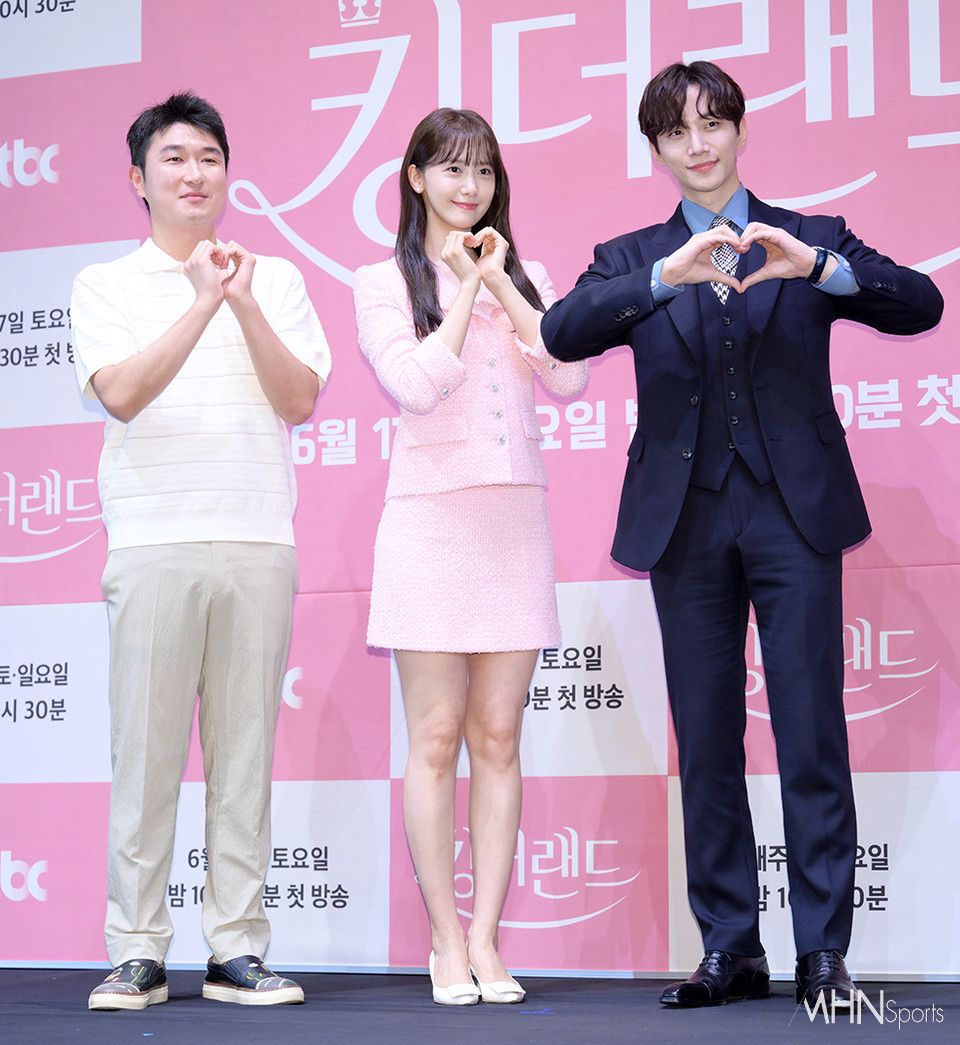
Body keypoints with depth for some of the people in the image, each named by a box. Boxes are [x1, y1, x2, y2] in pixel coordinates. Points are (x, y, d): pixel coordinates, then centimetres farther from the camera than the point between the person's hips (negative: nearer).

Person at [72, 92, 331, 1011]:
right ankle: (136, 953, 5)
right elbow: (121, 393, -7)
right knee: (146, 747, -2)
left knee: (246, 747, 2)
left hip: (258, 543, 2)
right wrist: (203, 304, -12)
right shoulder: (105, 287, 9)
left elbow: (300, 399, 3)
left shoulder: (275, 280, 14)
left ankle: (238, 949, 7)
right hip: (153, 541, -1)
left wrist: (245, 304, -7)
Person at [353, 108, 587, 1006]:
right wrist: (467, 288, -5)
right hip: (430, 516, -3)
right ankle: (446, 942, 4)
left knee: (498, 739, 2)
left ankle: (486, 940, 7)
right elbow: (417, 385, -12)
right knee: (436, 737, -3)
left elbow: (571, 376, -2)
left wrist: (499, 283, -3)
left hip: (515, 518, 3)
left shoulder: (525, 276, 14)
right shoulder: (384, 283, 5)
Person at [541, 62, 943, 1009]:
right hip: (686, 521, 2)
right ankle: (730, 949, 12)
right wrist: (668, 276, -23)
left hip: (793, 513, -1)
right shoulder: (633, 258, 12)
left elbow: (920, 306, -4)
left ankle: (823, 950, 0)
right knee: (706, 744, 4)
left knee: (812, 735, -5)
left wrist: (820, 267, -21)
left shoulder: (809, 240, 10)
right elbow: (562, 333, -8)